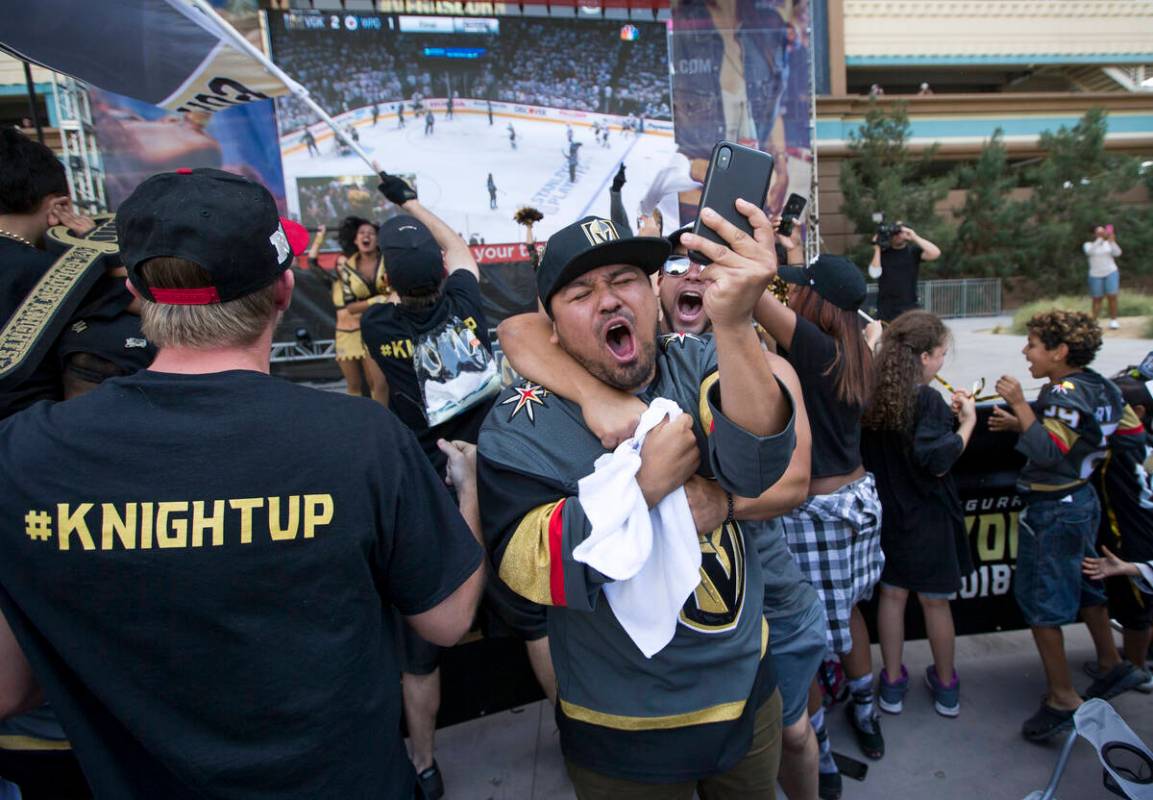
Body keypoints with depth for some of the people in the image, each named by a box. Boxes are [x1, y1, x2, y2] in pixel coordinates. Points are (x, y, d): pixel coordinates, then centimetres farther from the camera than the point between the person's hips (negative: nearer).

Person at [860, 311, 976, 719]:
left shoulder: (873, 395, -3)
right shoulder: (928, 400, -20)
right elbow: (938, 462, -20)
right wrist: (967, 420, -9)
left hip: (886, 512, 5)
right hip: (927, 518, -4)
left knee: (892, 594, 16)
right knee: (934, 600, 12)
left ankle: (892, 684, 27)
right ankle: (946, 686, 32)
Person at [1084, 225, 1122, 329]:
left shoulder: (1109, 243, 8)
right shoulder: (1088, 245, 2)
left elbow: (1117, 253, -7)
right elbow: (1090, 251, -20)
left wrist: (1112, 241, -21)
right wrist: (1100, 239, -30)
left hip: (1111, 273, 1)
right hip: (1096, 275, -1)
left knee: (1112, 296, -7)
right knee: (1096, 299, 2)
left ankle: (1113, 320, 0)